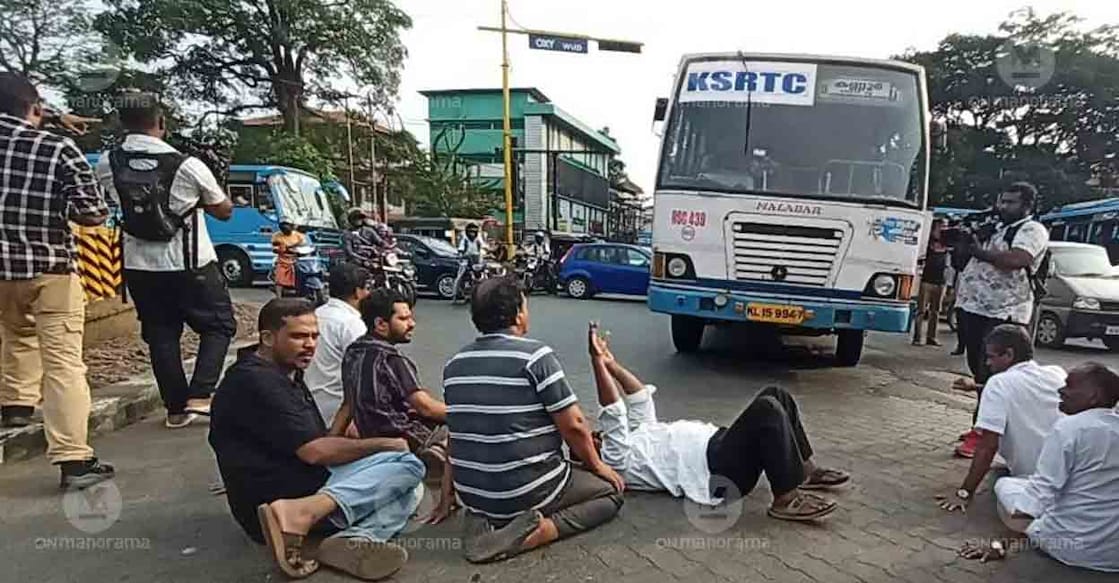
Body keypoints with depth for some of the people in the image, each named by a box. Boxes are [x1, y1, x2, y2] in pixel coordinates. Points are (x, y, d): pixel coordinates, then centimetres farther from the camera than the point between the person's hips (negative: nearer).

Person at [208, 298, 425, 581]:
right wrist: (386, 444, -9)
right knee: (406, 464, -15)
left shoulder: (285, 373, 18)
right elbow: (314, 451, -20)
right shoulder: (255, 381, -15)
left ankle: (354, 539, -22)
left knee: (409, 488, 5)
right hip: (278, 497, -10)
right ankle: (302, 513, -29)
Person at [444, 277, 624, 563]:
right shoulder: (535, 355, -15)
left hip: (472, 494, 6)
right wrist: (597, 465, 5)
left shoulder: (454, 364, 4)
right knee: (611, 490, 15)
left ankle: (486, 519, 6)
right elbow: (573, 426, -13)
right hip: (528, 491, -6)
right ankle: (537, 531, -8)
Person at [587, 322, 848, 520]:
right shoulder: (616, 461, -6)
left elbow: (641, 397, 28)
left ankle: (806, 471, 11)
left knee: (776, 395, 2)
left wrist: (612, 364, 20)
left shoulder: (634, 437, 22)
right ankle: (787, 499, -20)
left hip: (716, 445, 10)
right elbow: (613, 413, -19)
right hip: (717, 470, -10)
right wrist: (598, 360, -21)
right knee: (767, 409, -29)